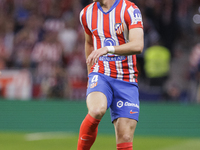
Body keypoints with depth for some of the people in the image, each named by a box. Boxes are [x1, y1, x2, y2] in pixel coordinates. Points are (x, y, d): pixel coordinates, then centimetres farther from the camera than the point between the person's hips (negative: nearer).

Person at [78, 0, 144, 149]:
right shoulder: (86, 13, 7)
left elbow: (138, 45, -22)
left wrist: (108, 49, -35)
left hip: (127, 82, -1)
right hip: (101, 75, 1)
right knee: (97, 110, -33)